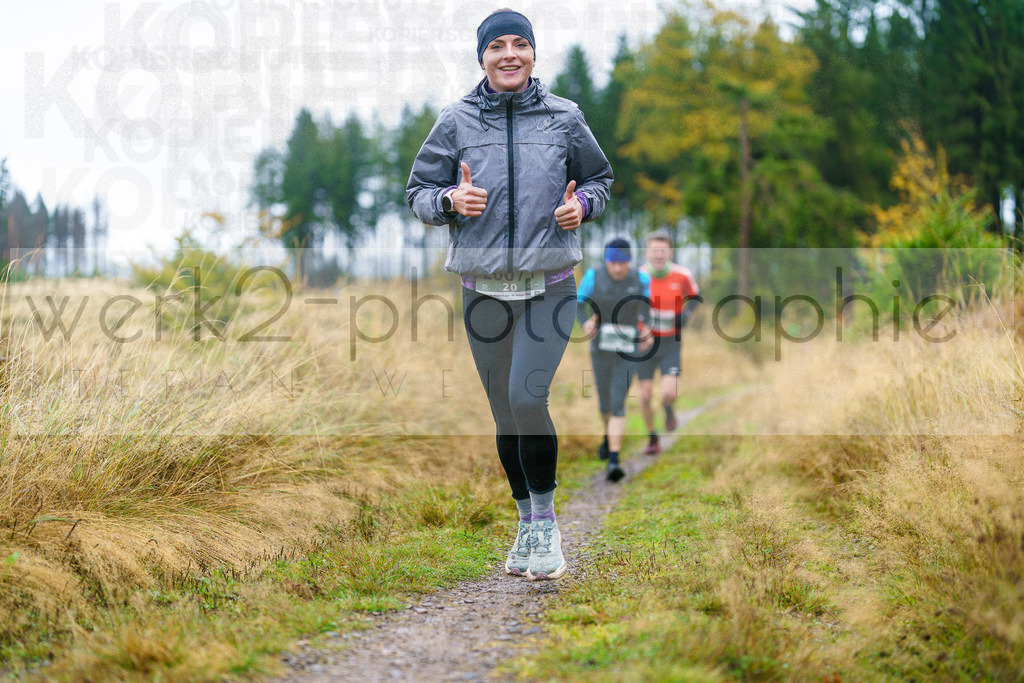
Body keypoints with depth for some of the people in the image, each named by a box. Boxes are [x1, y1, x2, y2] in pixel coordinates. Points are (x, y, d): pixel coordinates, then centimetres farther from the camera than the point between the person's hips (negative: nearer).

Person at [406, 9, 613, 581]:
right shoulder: (457, 121, 2)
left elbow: (600, 178, 16)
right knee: (505, 412, 8)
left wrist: (583, 204, -5)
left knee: (527, 395, -19)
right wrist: (450, 201, -14)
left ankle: (546, 518, -2)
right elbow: (419, 191, 8)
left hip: (550, 284, -2)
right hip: (484, 287, 2)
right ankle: (528, 524, 25)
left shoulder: (564, 117, 3)